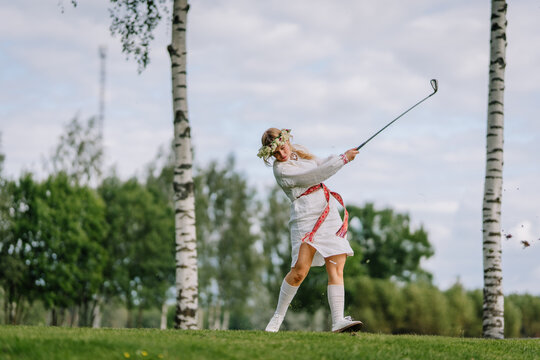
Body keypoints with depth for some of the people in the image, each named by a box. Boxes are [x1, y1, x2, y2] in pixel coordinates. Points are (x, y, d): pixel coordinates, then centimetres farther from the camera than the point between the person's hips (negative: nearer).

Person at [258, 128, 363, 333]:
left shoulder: (298, 151, 15)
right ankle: (278, 317, 3)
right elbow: (315, 175, -15)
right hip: (306, 216, -7)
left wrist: (340, 156, 10)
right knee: (300, 271, -15)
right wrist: (343, 159, -10)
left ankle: (338, 320, -13)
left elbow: (320, 165, 30)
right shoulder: (281, 169, -9)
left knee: (336, 270, -6)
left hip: (329, 214, 7)